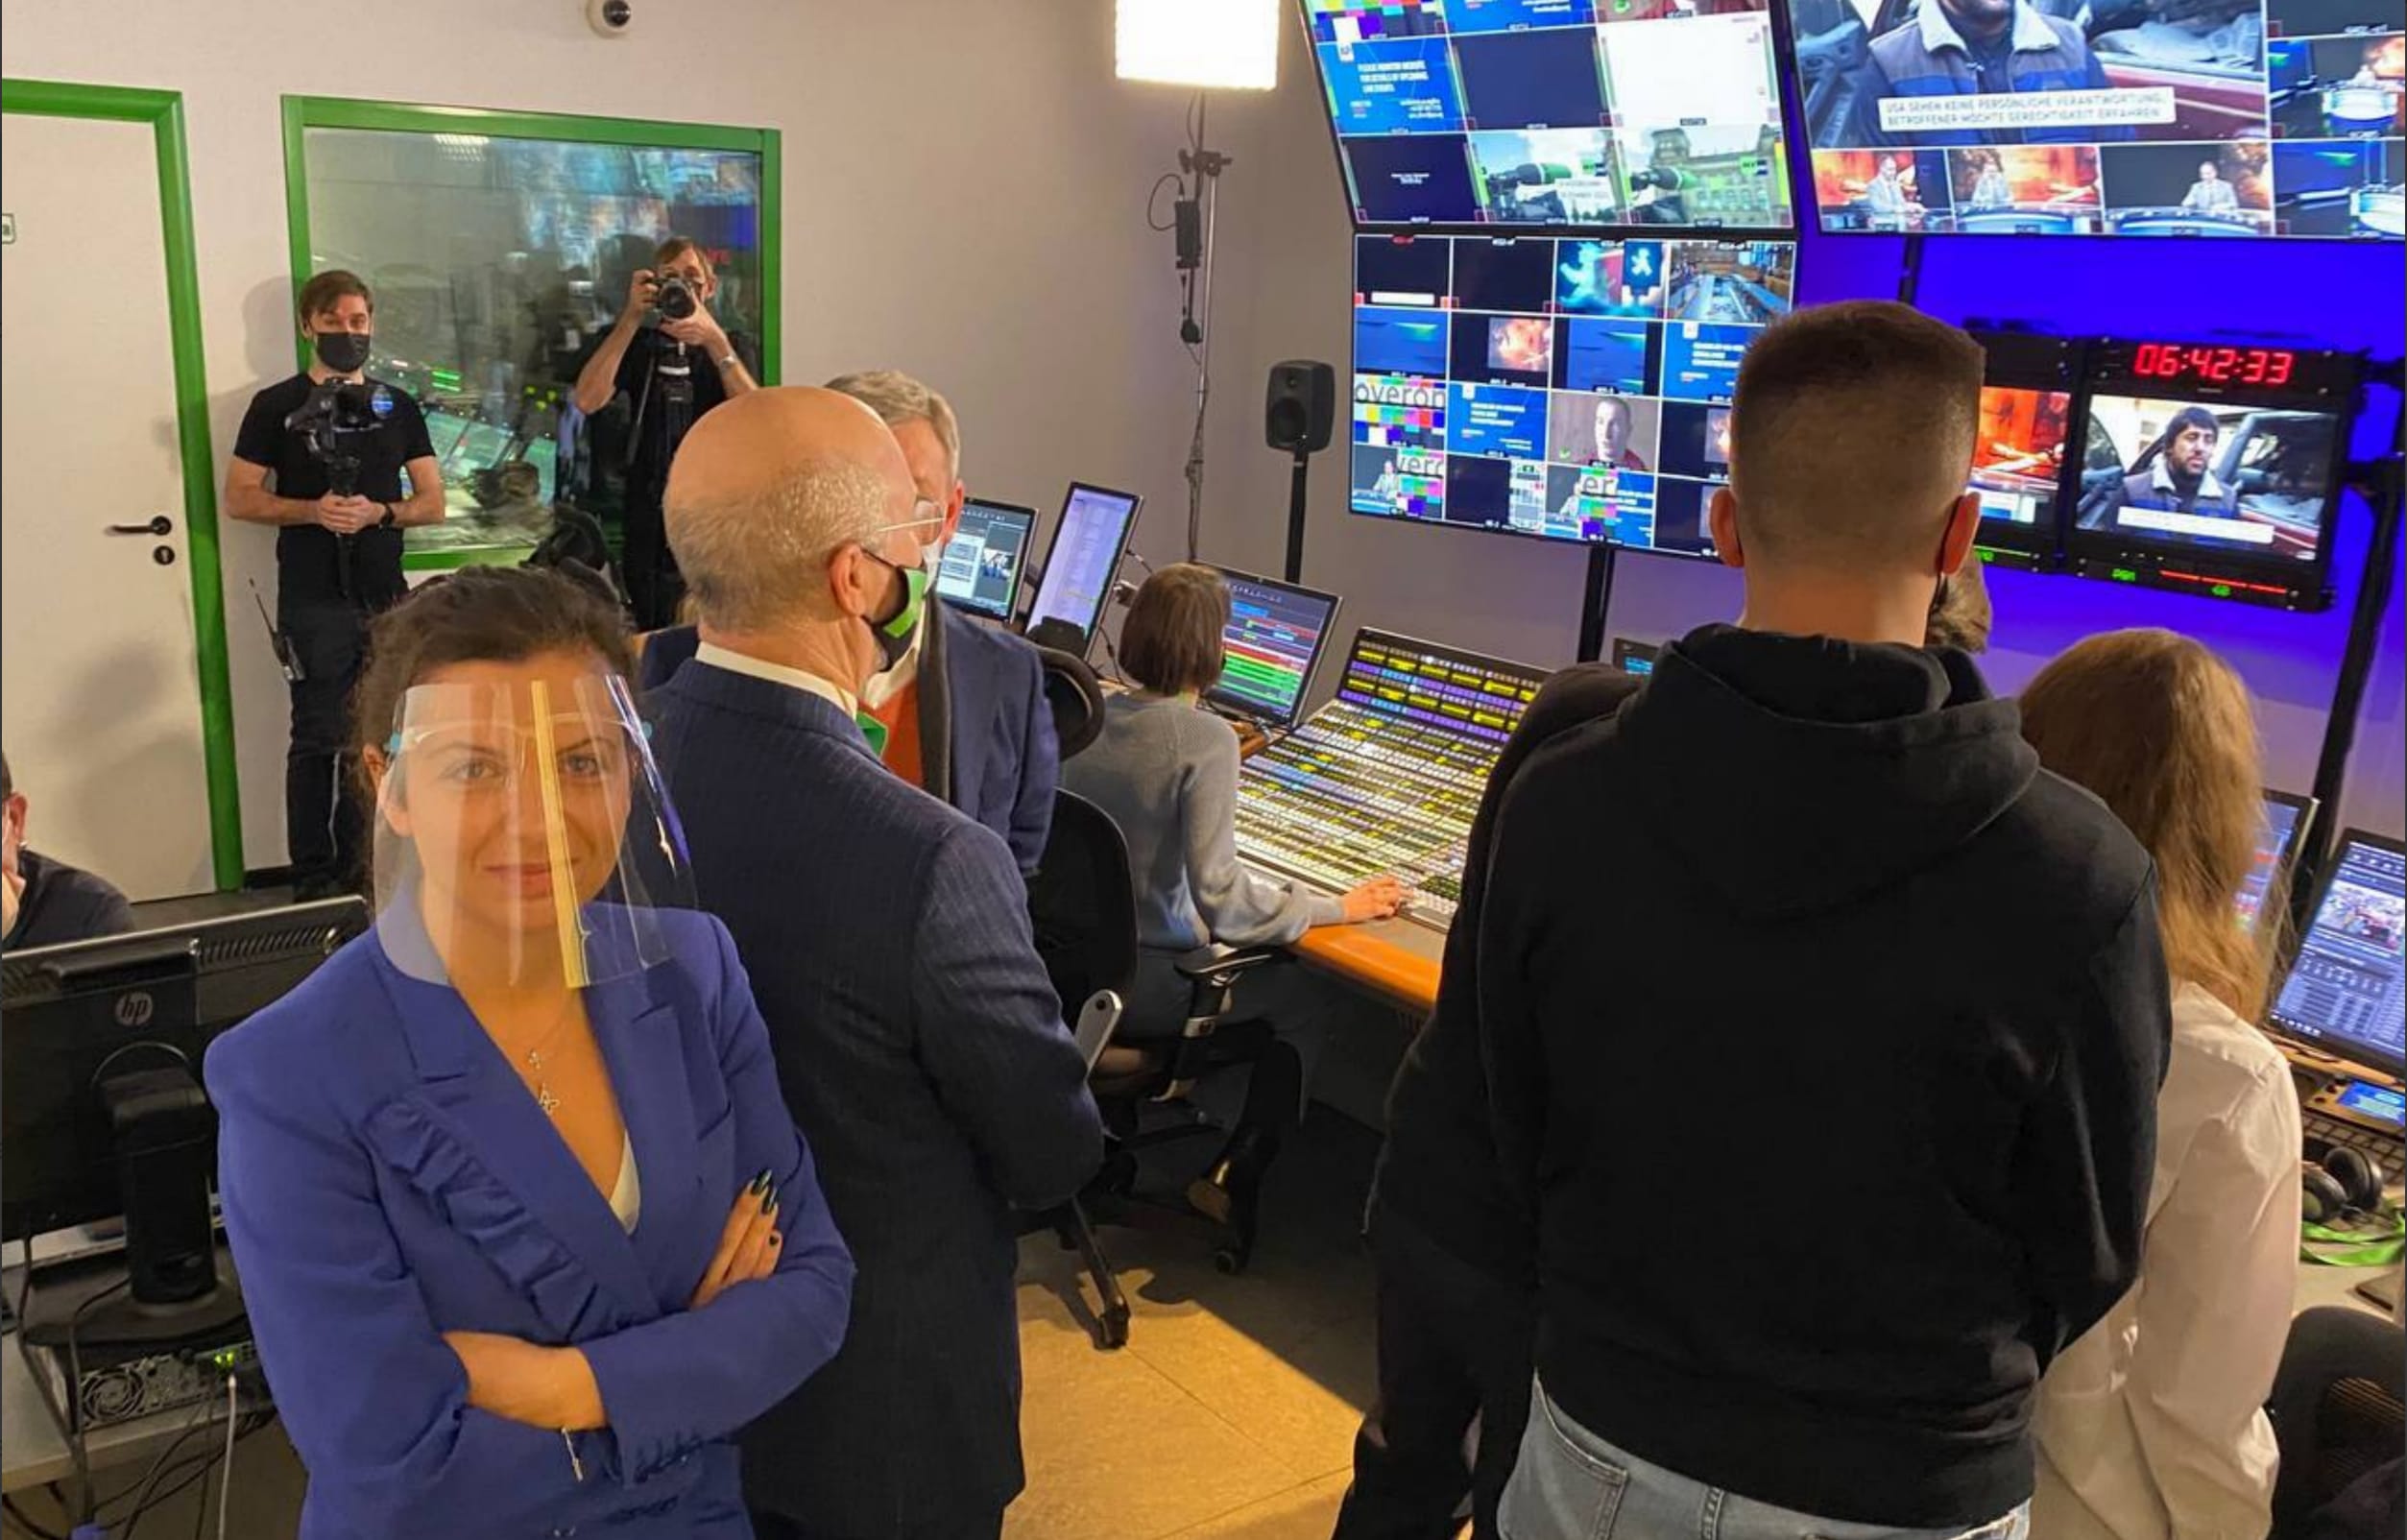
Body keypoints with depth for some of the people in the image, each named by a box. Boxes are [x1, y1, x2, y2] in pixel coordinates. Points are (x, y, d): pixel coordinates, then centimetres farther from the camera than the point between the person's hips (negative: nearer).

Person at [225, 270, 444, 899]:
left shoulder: (397, 405, 13)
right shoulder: (277, 405, 3)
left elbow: (432, 503, 10)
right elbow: (240, 498, 1)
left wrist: (378, 512, -10)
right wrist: (313, 510, -15)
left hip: (386, 599, 3)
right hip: (314, 603, -3)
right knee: (319, 741, -1)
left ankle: (360, 868, 18)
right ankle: (314, 879, 6)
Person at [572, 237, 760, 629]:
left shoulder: (734, 346, 10)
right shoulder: (638, 345, 12)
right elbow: (587, 401, -7)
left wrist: (714, 341, -20)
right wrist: (631, 319, -10)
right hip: (649, 521, 1)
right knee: (657, 638, 3)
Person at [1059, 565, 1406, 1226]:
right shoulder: (1205, 738, -21)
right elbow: (1218, 892, -23)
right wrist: (1335, 908, -13)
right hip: (1148, 986, -7)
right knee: (1294, 1001, 17)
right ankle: (1240, 1177, 20)